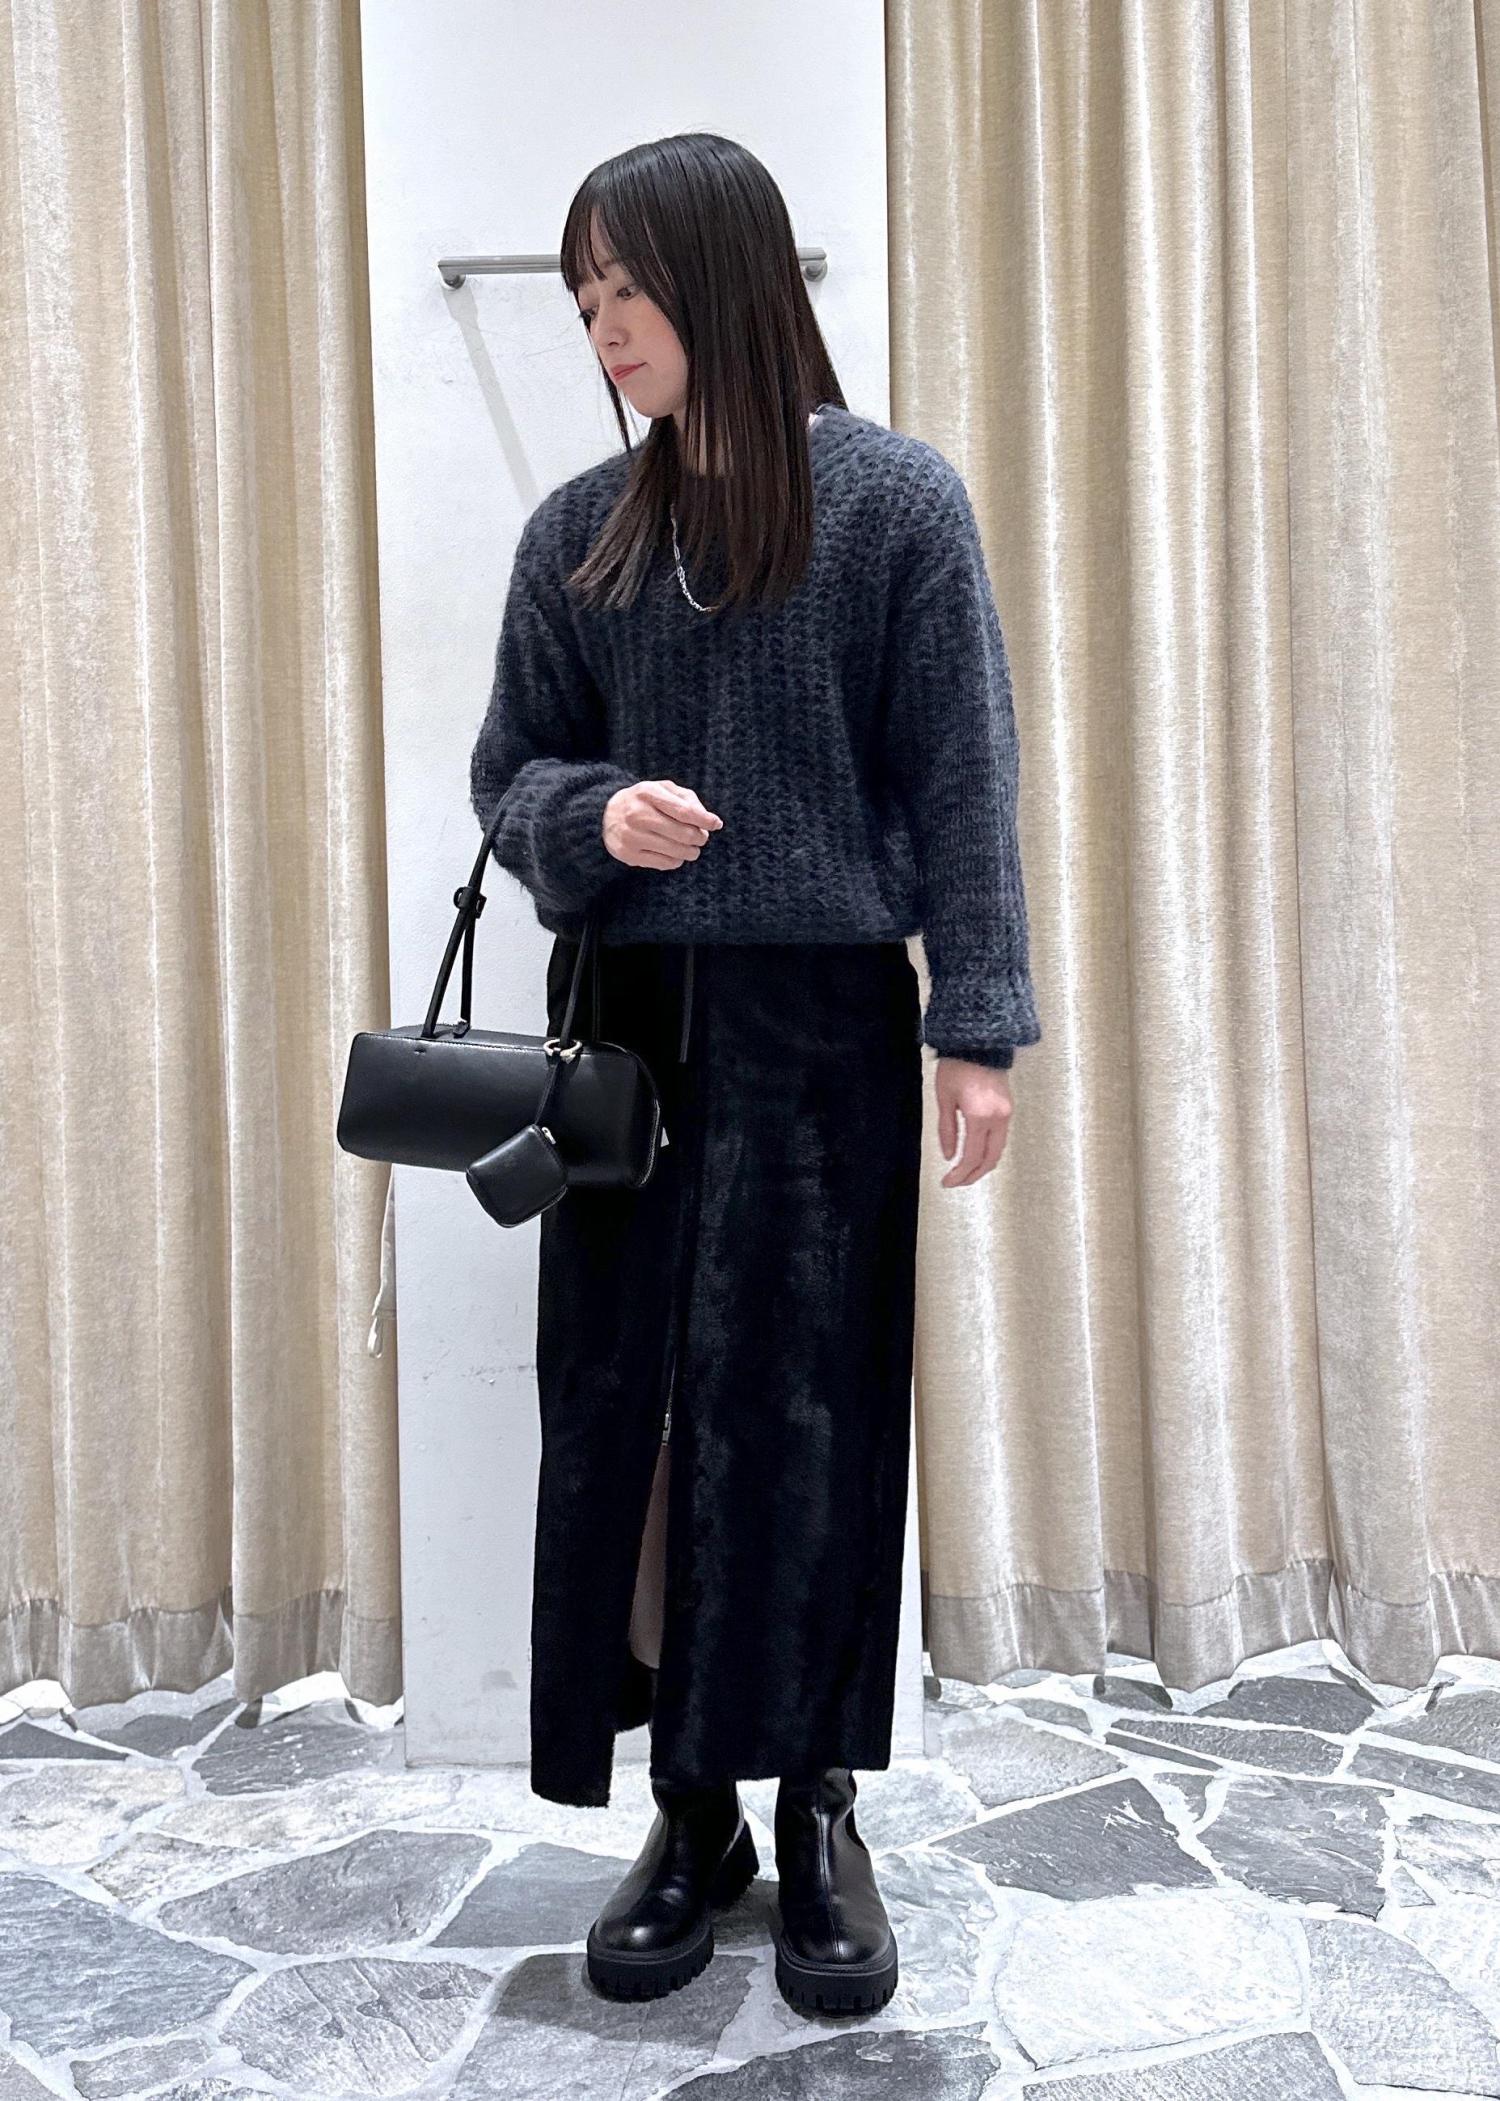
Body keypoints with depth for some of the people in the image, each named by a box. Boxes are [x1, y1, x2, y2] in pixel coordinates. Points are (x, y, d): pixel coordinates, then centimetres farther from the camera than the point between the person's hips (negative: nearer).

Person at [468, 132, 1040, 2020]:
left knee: (805, 1409, 3)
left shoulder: (895, 499, 0)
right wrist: (596, 812, -10)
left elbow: (960, 780, -2)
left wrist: (976, 1025, -8)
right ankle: (689, 1812, 21)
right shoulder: (579, 530, 9)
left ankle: (816, 1815, 21)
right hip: (625, 1018, 3)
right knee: (621, 1407, 4)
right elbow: (507, 771, 12)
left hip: (820, 1025, -3)